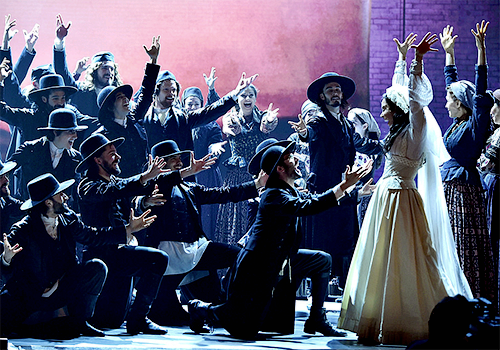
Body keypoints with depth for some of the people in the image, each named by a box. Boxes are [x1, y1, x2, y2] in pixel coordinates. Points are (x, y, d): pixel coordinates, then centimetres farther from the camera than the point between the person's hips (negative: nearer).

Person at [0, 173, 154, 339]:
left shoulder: (68, 219, -1)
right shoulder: (22, 231, -19)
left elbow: (90, 236, 16)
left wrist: (129, 229, 13)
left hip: (61, 292, 5)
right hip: (30, 298, -5)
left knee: (97, 268, -14)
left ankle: (78, 322, -5)